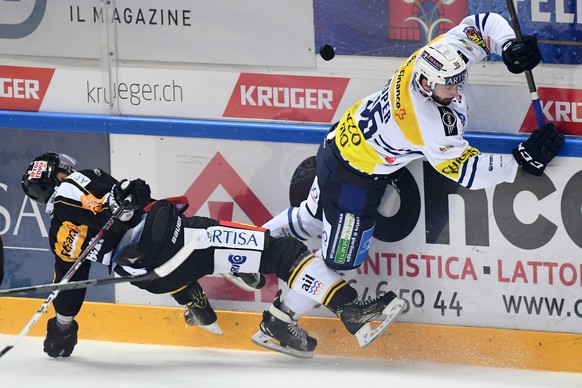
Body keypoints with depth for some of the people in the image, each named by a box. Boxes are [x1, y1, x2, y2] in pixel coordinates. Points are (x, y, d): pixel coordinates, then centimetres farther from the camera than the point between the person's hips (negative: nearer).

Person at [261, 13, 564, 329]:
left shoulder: (438, 56, -23)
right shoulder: (434, 126, -41)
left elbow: (482, 24, -11)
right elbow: (465, 172, -32)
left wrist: (509, 48, -29)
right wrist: (523, 159, -34)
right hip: (354, 178, -9)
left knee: (315, 217, 32)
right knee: (341, 260, 6)